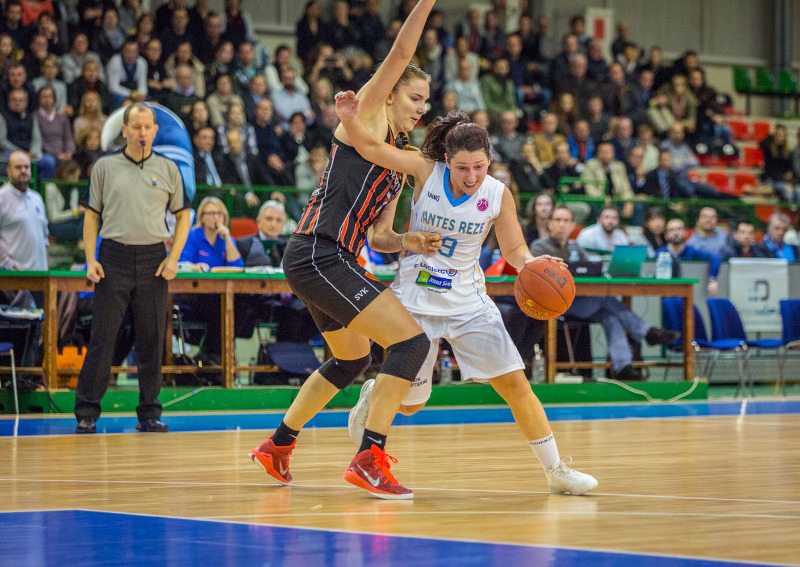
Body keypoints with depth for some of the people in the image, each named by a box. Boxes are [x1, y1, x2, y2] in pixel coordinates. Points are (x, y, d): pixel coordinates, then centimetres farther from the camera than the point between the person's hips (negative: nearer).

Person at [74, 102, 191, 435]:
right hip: (113, 258, -1)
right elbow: (92, 214, 8)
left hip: (153, 260, 1)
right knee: (102, 336, -3)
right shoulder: (105, 167, 7)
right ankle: (86, 413, 3)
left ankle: (149, 413, 10)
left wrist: (174, 257, 1)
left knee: (152, 339, 3)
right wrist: (91, 259, -3)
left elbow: (182, 215, 13)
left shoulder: (168, 169, 9)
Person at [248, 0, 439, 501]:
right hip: (319, 255, -10)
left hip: (332, 262, 10)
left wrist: (407, 243, 3)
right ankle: (370, 459, -18)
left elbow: (378, 233, 22)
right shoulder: (366, 117, -1)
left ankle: (278, 446, 40)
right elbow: (402, 52, -11)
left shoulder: (398, 162, 21)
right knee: (412, 341, -15)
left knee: (352, 359, 28)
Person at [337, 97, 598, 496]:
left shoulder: (497, 194, -11)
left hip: (467, 302, 1)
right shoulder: (427, 171, -15)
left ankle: (555, 470, 5)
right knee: (409, 404, 7)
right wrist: (349, 118, -38)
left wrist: (530, 262, -22)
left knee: (515, 383, -5)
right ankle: (374, 394, 44)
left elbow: (514, 248, 0)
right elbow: (371, 149, -20)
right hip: (414, 299, -1)